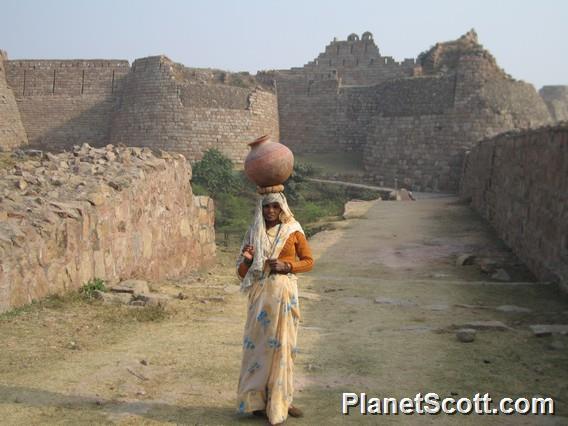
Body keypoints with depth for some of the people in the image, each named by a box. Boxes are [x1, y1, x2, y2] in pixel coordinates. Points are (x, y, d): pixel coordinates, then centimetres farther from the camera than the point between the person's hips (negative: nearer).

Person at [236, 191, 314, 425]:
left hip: (284, 293, -1)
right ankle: (257, 399, 10)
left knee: (282, 345, 1)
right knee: (258, 344, 1)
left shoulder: (293, 231, 3)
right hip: (260, 294, 1)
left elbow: (308, 261, 6)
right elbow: (241, 272, 11)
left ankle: (280, 400, 11)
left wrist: (286, 266, -11)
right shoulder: (254, 233, 9)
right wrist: (247, 260, -11)